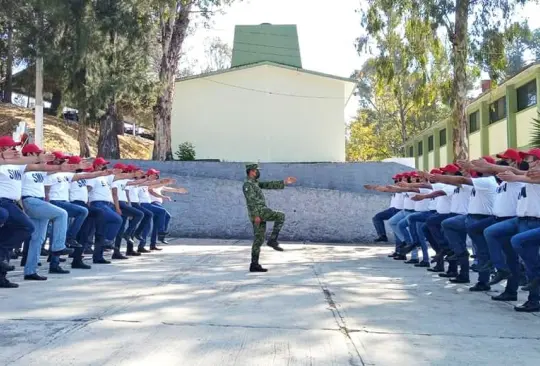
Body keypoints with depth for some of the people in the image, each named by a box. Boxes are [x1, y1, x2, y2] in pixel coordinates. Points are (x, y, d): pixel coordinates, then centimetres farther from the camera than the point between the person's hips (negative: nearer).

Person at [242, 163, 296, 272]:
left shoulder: (255, 183, 24)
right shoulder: (247, 184, -7)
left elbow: (269, 185, 23)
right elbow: (251, 201, -17)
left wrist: (284, 182, 18)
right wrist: (256, 215, -23)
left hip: (260, 213, 10)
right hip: (259, 212, -10)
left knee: (259, 240, 7)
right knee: (280, 216, -9)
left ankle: (254, 265, 7)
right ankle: (272, 240, -11)